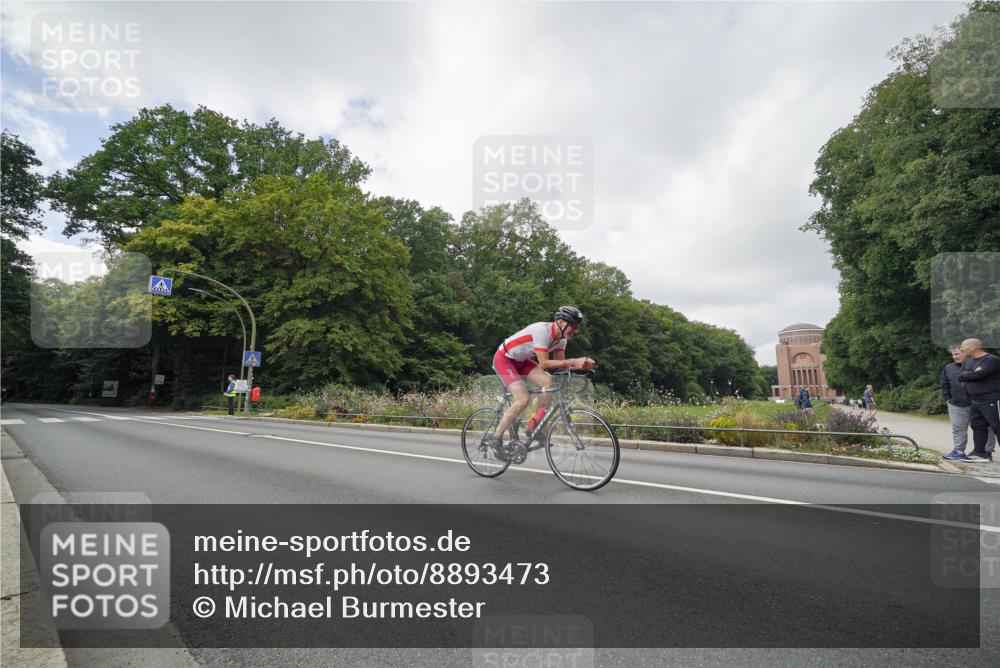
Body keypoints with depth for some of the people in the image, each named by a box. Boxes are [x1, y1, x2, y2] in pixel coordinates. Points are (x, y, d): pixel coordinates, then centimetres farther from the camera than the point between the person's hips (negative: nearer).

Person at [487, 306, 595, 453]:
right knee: (523, 400, -19)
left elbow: (560, 365, -6)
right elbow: (544, 364, -34)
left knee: (547, 381, -15)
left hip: (520, 360, 8)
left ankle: (534, 427, -3)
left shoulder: (561, 338, -4)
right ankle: (496, 439, -5)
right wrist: (573, 361, -37)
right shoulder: (542, 330, -30)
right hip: (503, 358, -8)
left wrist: (581, 363, -23)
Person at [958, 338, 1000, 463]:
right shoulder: (969, 361, 13)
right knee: (978, 426, 11)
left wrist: (966, 375, -7)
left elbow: (977, 375, -25)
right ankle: (980, 453, 18)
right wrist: (973, 374, -9)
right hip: (975, 401, 9)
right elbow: (961, 376, 6)